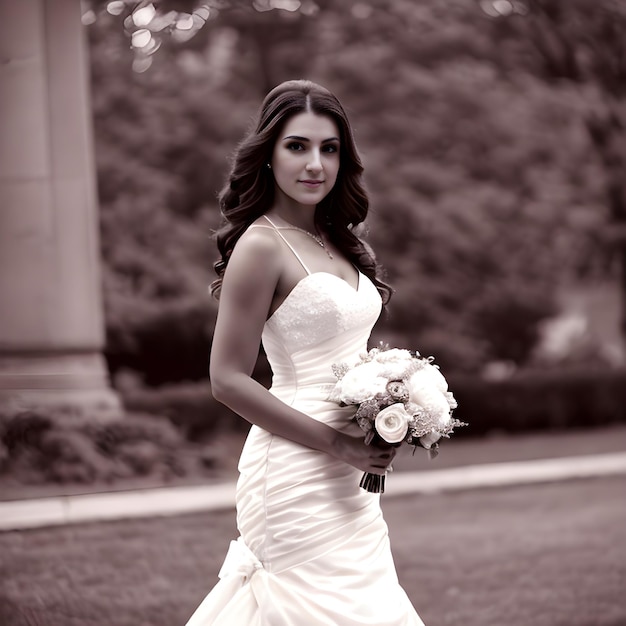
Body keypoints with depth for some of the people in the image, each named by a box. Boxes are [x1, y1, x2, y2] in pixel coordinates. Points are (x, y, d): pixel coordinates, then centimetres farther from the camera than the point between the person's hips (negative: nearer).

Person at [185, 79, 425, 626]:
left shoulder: (336, 242, 12)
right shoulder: (261, 246, -12)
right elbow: (229, 381, -15)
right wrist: (340, 445, -16)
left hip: (348, 477, 8)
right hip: (297, 473, -8)